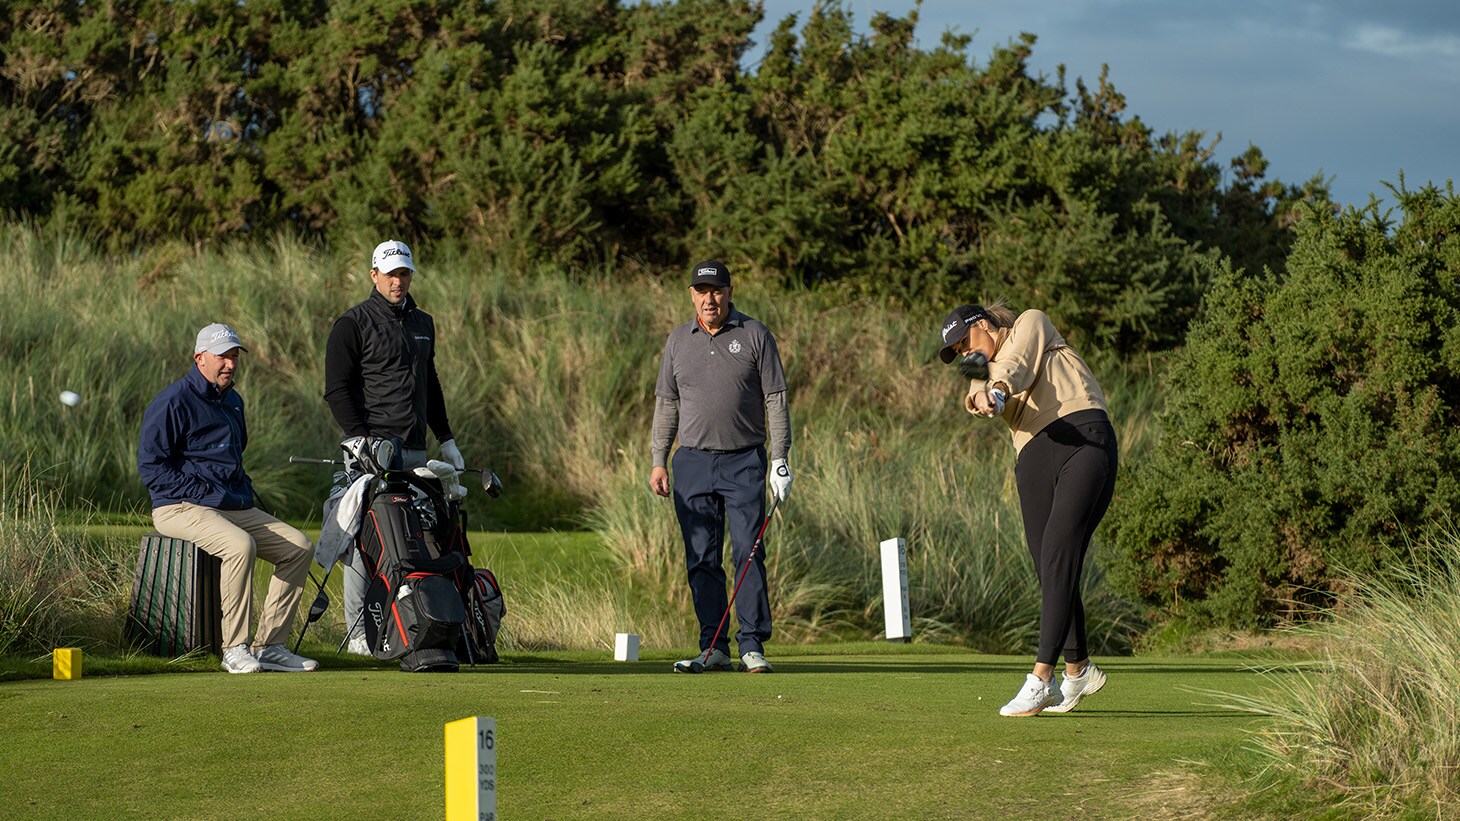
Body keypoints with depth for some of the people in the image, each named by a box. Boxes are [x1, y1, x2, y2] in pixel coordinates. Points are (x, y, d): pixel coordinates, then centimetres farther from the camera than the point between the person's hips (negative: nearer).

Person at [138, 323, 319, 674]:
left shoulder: (232, 401, 19)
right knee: (240, 545, -35)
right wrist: (205, 493, -18)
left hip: (236, 508, 9)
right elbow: (151, 466, -15)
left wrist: (246, 494, 15)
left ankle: (269, 645, -5)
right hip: (181, 509, -9)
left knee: (299, 547, -5)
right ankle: (235, 649, -29)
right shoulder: (174, 402, -9)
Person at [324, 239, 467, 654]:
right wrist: (362, 439, -17)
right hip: (369, 450, -7)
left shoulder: (423, 324, 20)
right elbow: (337, 390, -7)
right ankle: (359, 632, -6)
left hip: (413, 451, 7)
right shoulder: (352, 324, -2)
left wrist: (446, 440, 24)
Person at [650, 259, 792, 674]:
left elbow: (775, 400, 1)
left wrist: (780, 459, -6)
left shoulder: (754, 336, 1)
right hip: (692, 462, 3)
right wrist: (659, 461, 9)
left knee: (749, 554, -8)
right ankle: (713, 647, 6)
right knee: (701, 559, 2)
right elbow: (666, 403, 16)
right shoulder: (678, 340, 11)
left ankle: (752, 644, -4)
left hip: (744, 462, -3)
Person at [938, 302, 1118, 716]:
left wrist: (998, 388, -27)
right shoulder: (986, 371, 27)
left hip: (1084, 443, -6)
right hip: (1034, 460, 6)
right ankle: (1079, 670, 21)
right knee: (1051, 572, 2)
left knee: (1058, 557, -17)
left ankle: (1041, 678, -26)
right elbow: (983, 400, 2)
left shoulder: (1031, 323, 16)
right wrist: (978, 389, -22)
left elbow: (1018, 363, -7)